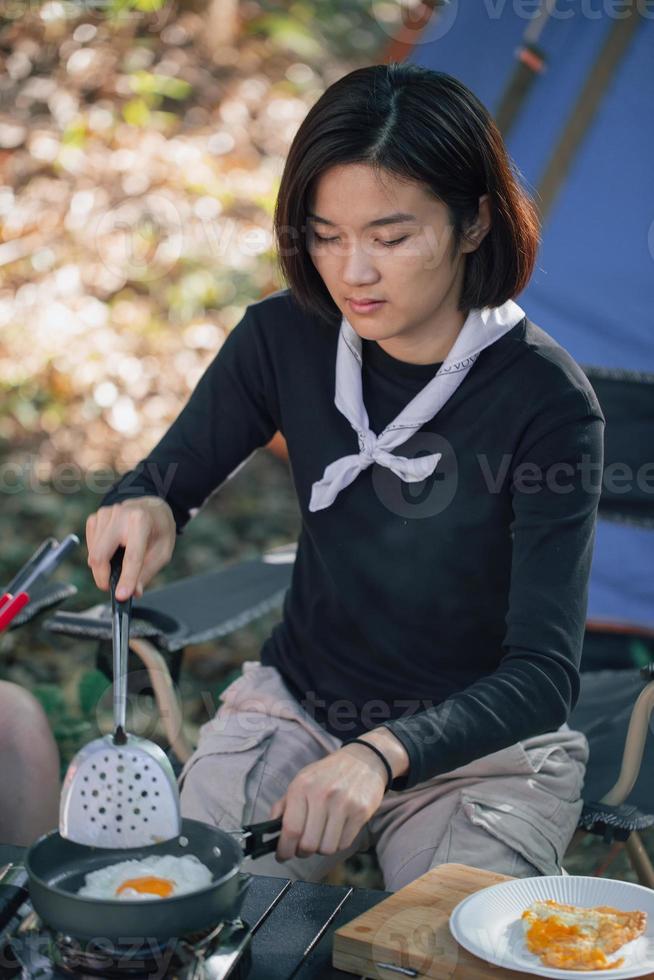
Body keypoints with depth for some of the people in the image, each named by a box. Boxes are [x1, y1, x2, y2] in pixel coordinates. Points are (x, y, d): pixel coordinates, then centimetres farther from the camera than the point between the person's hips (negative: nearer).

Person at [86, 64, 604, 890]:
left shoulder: (547, 402, -21)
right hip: (292, 711, 3)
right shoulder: (284, 339, -10)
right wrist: (141, 511, -22)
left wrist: (382, 756, -43)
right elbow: (170, 480, 4)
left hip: (481, 747, -2)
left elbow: (544, 674, -25)